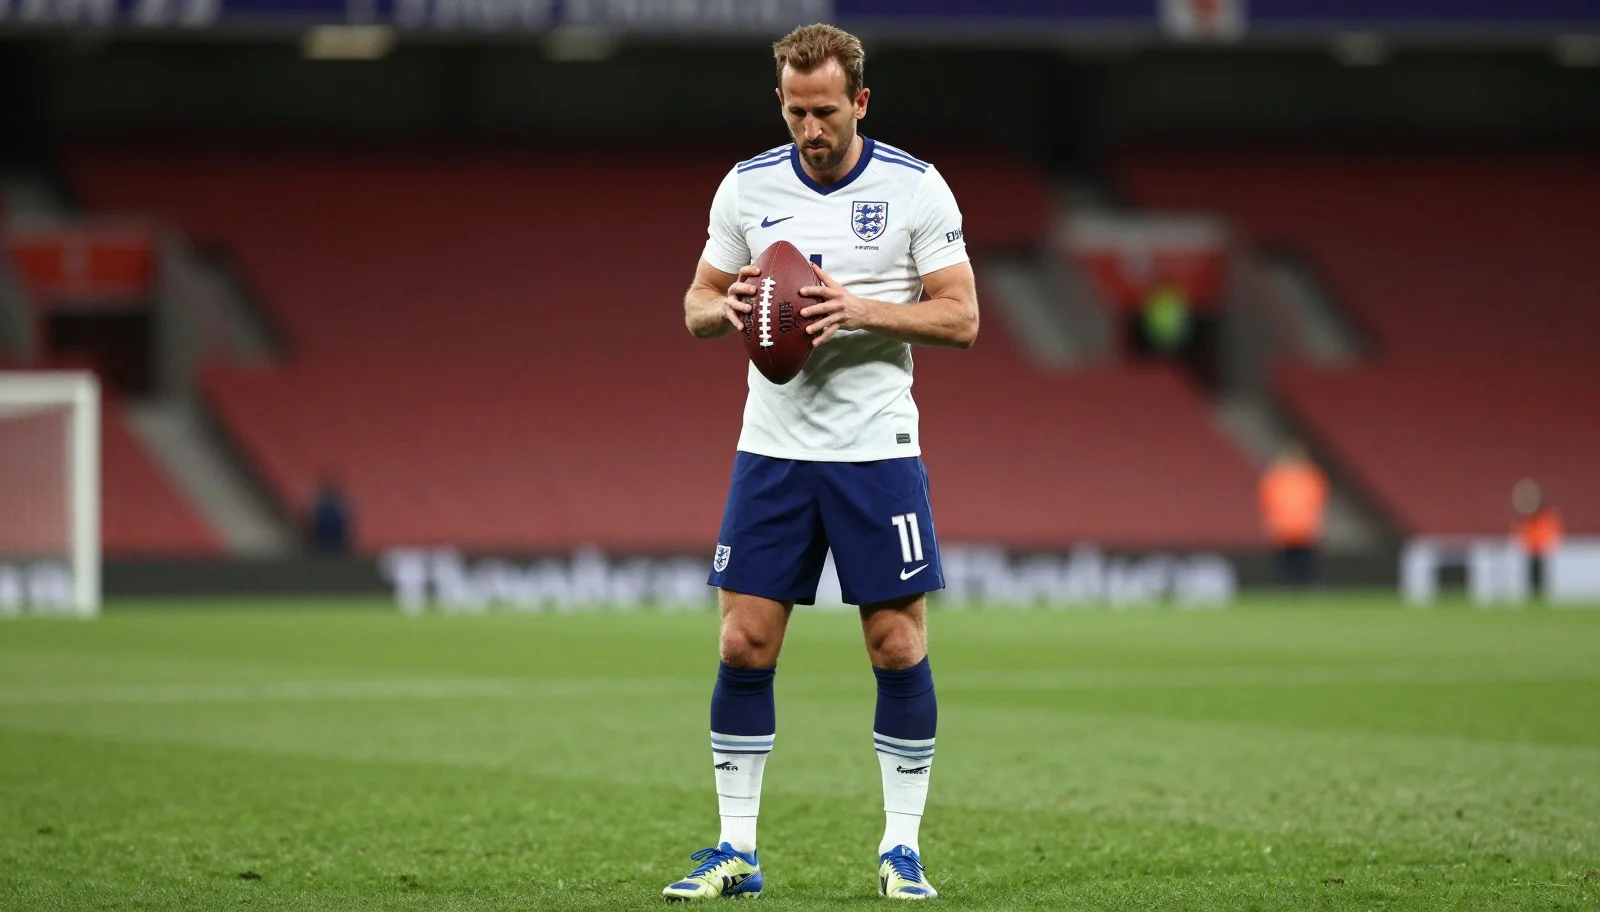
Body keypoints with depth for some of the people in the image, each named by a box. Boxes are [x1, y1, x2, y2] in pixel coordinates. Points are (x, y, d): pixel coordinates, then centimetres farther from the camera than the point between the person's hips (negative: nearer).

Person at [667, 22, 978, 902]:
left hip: (877, 449, -2)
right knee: (745, 644, -1)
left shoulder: (916, 188, -4)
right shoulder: (748, 186, 4)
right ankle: (735, 849, 7)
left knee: (899, 646, -2)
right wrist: (727, 306, -13)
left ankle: (901, 849, 9)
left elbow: (961, 318, -5)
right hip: (772, 448, 2)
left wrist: (861, 309, -20)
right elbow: (696, 306, 10)